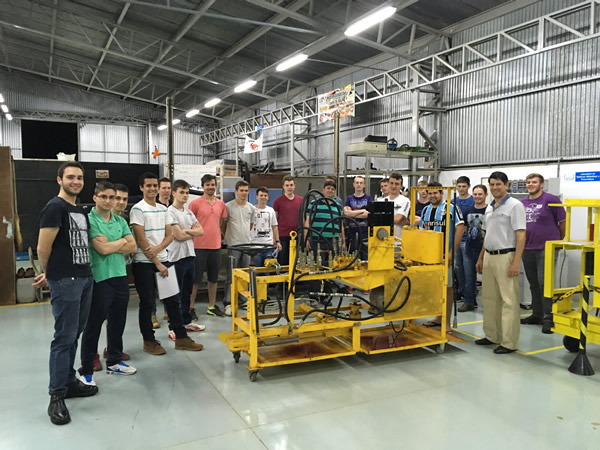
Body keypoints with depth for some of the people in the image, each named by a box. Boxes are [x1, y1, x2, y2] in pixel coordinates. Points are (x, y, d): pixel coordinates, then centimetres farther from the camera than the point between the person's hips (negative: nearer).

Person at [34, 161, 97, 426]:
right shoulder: (55, 207, -11)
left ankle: (69, 382, 27)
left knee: (74, 335, 15)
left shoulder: (80, 210, 15)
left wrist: (49, 274, 18)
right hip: (65, 281, -8)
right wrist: (51, 274, 3)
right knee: (64, 337, -4)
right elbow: (43, 249, -13)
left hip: (85, 278, 8)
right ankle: (56, 396, 6)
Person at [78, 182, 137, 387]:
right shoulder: (89, 220, -9)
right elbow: (103, 249, -18)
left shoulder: (120, 221, 10)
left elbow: (132, 247, 3)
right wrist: (121, 241, -2)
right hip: (100, 278, -6)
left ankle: (114, 361, 32)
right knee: (93, 325, 2)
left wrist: (111, 245, -10)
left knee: (118, 322, 16)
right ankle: (86, 370, 14)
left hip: (120, 276, 6)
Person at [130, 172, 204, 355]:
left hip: (163, 260, 6)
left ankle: (181, 338, 17)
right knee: (147, 303, 4)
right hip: (144, 264, -6)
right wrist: (157, 263, -14)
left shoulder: (163, 209, 10)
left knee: (173, 300, 8)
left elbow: (170, 235, 6)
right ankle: (149, 341, 17)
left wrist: (157, 249, -14)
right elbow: (141, 240, -14)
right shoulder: (137, 210, -9)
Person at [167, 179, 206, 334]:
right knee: (175, 294, 0)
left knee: (187, 292, 16)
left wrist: (187, 231, -11)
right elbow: (179, 236, -17)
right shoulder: (170, 212, -11)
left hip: (190, 255, 7)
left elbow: (201, 231, 5)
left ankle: (187, 322, 27)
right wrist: (193, 233, -1)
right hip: (177, 257, -7)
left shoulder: (188, 212, 12)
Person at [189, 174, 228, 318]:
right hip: (199, 246, -5)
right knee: (195, 279, 2)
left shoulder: (221, 204, 9)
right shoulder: (195, 203, -6)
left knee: (213, 278, 14)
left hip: (216, 246, 5)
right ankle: (190, 308, 13)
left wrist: (217, 234, 10)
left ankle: (212, 306, 25)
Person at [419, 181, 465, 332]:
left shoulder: (451, 208, -7)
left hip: (445, 254, -6)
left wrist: (452, 252, -18)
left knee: (447, 287, -1)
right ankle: (438, 317, 25)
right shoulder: (426, 210, 12)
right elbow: (421, 232, 17)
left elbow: (460, 228, -14)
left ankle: (447, 322, 7)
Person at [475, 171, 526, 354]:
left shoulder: (515, 205, -9)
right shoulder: (489, 208, 14)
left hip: (505, 257, -8)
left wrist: (516, 262, -20)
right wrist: (481, 257, 20)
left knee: (509, 300, -3)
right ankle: (492, 336, 24)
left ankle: (509, 342, 4)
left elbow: (521, 236, -14)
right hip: (489, 256, 8)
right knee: (489, 298, 13)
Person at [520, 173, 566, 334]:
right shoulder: (522, 203, 9)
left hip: (546, 248, -6)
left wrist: (558, 241, 9)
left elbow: (563, 222, 0)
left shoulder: (551, 200, -6)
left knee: (544, 283, -7)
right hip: (527, 248, 6)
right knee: (533, 283, 13)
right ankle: (537, 314, 24)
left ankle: (548, 317, 1)